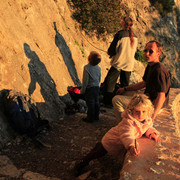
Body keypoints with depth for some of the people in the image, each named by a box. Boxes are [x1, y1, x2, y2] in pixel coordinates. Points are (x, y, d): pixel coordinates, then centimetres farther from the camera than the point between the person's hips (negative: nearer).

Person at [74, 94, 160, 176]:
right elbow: (126, 135, -57)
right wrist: (131, 146, -77)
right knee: (99, 153, 4)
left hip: (122, 145, 8)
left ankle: (99, 145, 65)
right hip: (111, 141, -7)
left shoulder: (148, 120, -17)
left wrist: (151, 133, -20)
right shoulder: (128, 122, -42)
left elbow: (148, 128, 4)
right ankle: (83, 162, 28)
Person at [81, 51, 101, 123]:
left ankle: (90, 118, 14)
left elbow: (85, 80, -17)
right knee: (96, 103, 16)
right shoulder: (98, 68, 1)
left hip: (89, 88, -6)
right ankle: (96, 117, 28)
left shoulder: (87, 68, -19)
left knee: (90, 104, 3)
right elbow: (99, 79, 11)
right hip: (97, 88, 6)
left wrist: (82, 90, -8)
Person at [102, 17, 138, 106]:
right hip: (129, 64, 6)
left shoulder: (120, 34, -13)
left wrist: (109, 52, 10)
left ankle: (108, 101, 8)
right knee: (125, 85, 16)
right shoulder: (134, 37, 4)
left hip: (119, 63, -5)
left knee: (109, 82, 7)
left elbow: (112, 50, -11)